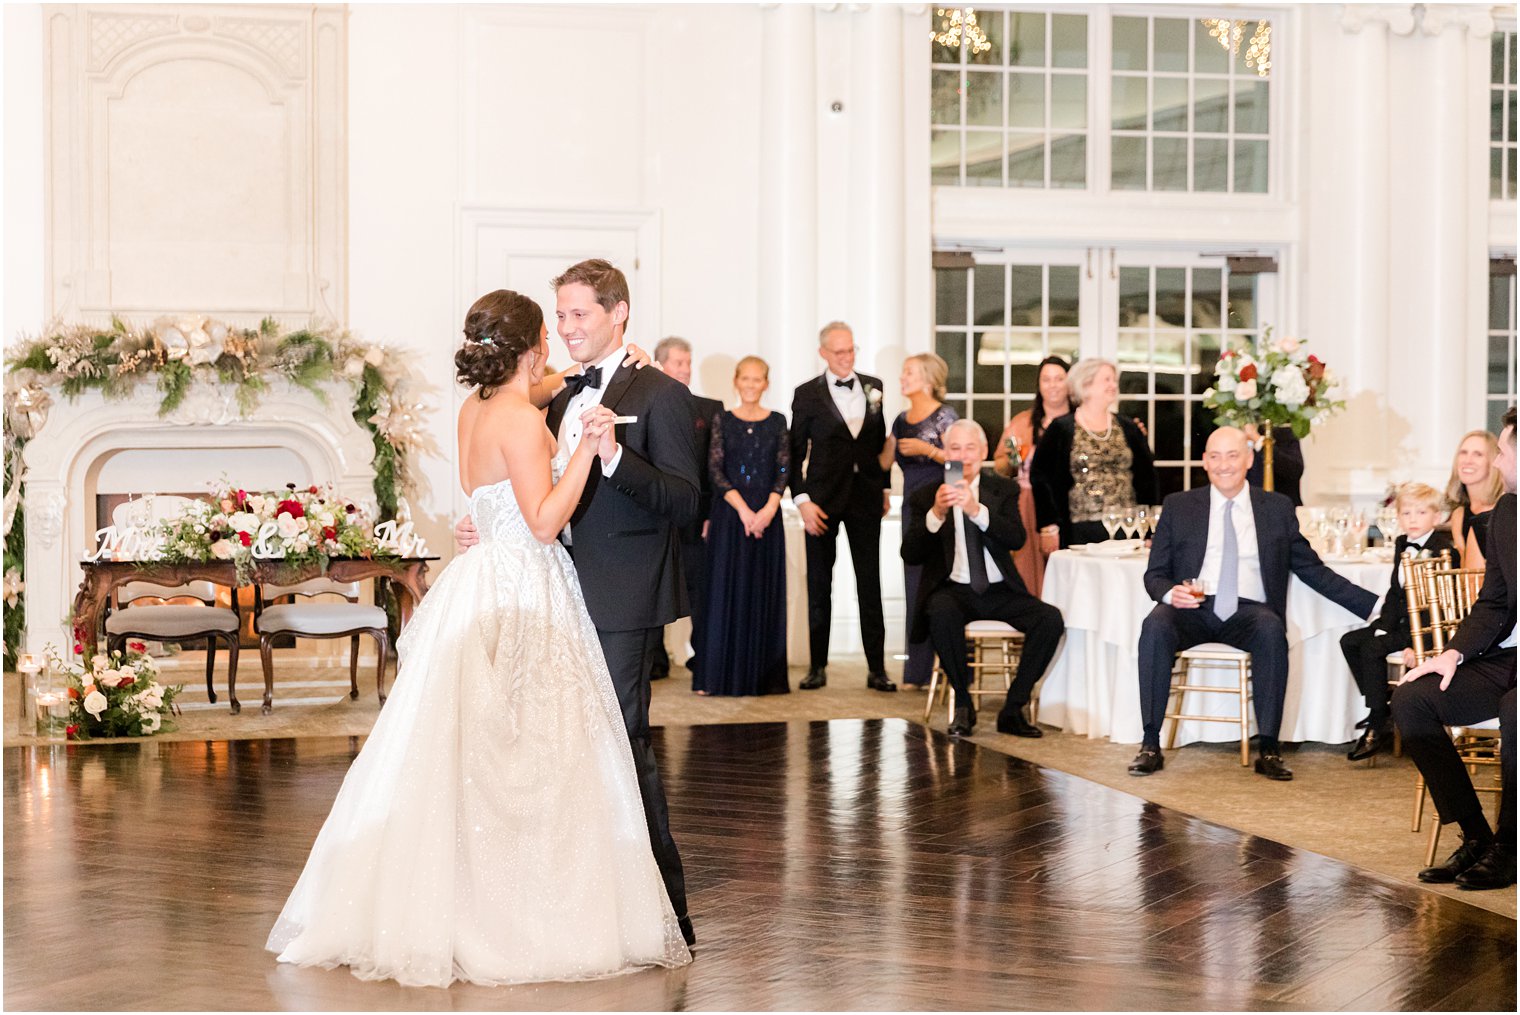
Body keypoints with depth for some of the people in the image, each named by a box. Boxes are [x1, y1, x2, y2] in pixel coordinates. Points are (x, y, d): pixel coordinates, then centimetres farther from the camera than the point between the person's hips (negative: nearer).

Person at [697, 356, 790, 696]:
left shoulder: (777, 422, 7)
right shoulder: (723, 420, 4)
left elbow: (784, 468, 1)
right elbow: (715, 469, -3)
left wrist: (769, 508, -14)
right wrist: (742, 509, -13)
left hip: (767, 515, 1)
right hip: (729, 513, -1)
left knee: (765, 592, 3)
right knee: (726, 589, -2)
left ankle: (764, 674, 8)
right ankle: (720, 674, 2)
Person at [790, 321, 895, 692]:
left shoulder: (873, 388, 8)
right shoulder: (807, 394, -1)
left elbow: (880, 440, 13)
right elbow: (796, 451, -2)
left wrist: (885, 487, 10)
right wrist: (802, 499, -10)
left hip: (865, 495, 2)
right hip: (823, 497, -2)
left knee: (871, 583, 3)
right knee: (819, 584, 5)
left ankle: (876, 668, 6)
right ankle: (817, 665, 11)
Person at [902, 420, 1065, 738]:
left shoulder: (1003, 490, 8)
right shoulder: (925, 497, 4)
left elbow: (1016, 540, -10)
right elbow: (910, 555, -8)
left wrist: (977, 511, -26)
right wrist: (936, 514, -24)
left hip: (999, 591, 2)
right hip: (952, 590, -2)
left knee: (1050, 619, -22)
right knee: (942, 613, -36)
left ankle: (1013, 709, -10)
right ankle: (963, 706, -18)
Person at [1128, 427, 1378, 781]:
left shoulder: (1277, 508, 13)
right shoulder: (1178, 506, 12)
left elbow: (1312, 569, 15)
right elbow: (1155, 573, 12)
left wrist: (1374, 605, 7)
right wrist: (1170, 592, -14)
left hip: (1248, 611, 0)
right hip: (1193, 608, 0)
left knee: (1271, 629, -34)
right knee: (1156, 626, -33)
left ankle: (1269, 750, -28)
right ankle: (1151, 744, -28)